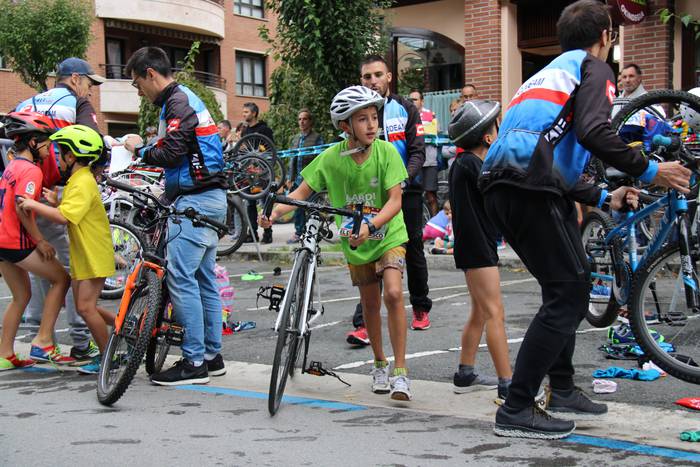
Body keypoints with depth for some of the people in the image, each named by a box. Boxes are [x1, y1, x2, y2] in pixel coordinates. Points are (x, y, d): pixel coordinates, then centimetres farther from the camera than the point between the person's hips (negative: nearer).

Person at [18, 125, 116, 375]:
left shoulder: (82, 183, -19)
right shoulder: (78, 181, 15)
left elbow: (64, 217, -28)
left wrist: (34, 205, -20)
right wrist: (56, 202, 3)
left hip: (94, 255, -10)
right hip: (82, 255, 10)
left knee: (86, 307, -9)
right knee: (84, 306, 12)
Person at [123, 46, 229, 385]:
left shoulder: (178, 101, -10)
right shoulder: (185, 98, 21)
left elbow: (170, 153, -20)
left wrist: (139, 150, -4)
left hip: (195, 200, -11)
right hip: (209, 197, 11)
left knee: (181, 279, -10)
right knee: (203, 279, 12)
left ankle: (194, 362, -7)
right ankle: (212, 356, 17)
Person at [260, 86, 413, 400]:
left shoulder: (386, 152, -18)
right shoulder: (331, 157, -14)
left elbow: (395, 200, -21)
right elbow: (303, 191, -11)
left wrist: (370, 225, -37)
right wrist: (276, 211, -28)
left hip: (388, 235, -2)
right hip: (355, 241, 2)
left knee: (393, 293, -21)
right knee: (370, 303, 12)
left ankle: (400, 372, -12)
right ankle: (380, 364, 33)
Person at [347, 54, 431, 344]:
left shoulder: (406, 109, 1)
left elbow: (418, 151, -4)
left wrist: (404, 179, -22)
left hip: (406, 191, 0)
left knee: (413, 251, 11)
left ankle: (421, 308, 31)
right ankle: (363, 323, -10)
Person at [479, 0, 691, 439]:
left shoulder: (551, 72, 33)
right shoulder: (594, 67, 7)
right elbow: (593, 132, -14)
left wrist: (603, 197, 35)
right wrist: (649, 170, -4)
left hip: (501, 187, 9)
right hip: (529, 189, -9)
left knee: (571, 284, 22)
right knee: (569, 293, -5)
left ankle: (563, 387, 30)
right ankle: (516, 410, -6)